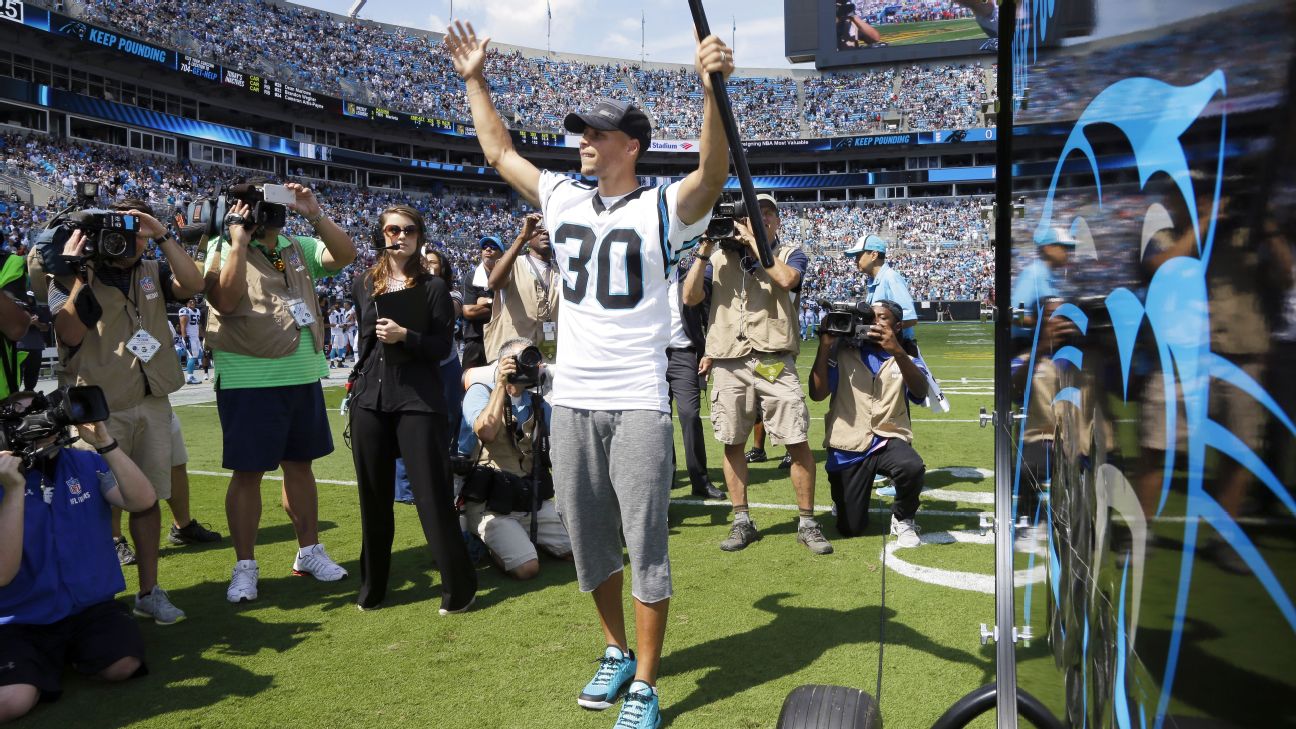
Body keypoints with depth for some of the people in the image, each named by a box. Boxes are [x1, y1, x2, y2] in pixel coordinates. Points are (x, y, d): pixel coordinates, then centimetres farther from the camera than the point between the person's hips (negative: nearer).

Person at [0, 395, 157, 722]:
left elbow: (143, 501, -15)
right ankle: (49, 660, 8)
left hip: (90, 608, 3)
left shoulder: (86, 464, 1)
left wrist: (105, 444, -23)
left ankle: (74, 653, 10)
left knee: (124, 664, -25)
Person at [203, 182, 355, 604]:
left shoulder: (298, 248, 10)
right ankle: (245, 566, 13)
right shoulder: (224, 248, -4)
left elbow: (345, 255, -2)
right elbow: (224, 301, -20)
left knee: (299, 464, 15)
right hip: (248, 382, -5)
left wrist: (315, 216, -11)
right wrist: (239, 243, -20)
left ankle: (309, 551, 27)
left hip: (303, 376, 5)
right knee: (248, 472, 1)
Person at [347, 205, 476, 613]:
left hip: (418, 401, -4)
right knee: (374, 497, 10)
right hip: (369, 401, 4)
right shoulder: (363, 285, 11)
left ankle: (459, 589, 6)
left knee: (432, 495, -4)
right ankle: (372, 588, 23)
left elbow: (443, 347, -4)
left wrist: (405, 335, -18)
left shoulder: (433, 287, 0)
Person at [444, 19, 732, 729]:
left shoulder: (661, 208, -5)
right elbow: (499, 151, 22)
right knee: (587, 541, 14)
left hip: (638, 403, -5)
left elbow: (713, 172, -24)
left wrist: (712, 86, -38)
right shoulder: (564, 199, 11)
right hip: (572, 401, 6)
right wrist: (475, 80, 22)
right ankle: (616, 654, 33)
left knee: (645, 545, -1)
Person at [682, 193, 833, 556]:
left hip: (774, 361, -2)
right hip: (728, 363, 2)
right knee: (732, 443, 5)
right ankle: (742, 522, 18)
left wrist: (754, 240, -7)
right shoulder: (719, 255, 14)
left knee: (798, 442, -4)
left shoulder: (789, 254, 10)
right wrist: (705, 249, 0)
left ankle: (807, 523, 9)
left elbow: (786, 280, -13)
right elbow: (690, 297, 4)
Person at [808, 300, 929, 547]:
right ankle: (846, 497, 41)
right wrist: (824, 347, -15)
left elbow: (920, 392, -16)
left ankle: (903, 519, -3)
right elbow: (817, 394, -7)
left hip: (889, 441, 0)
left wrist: (897, 352, -31)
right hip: (848, 448, 0)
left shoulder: (906, 355, 4)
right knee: (850, 529, 3)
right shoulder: (842, 352, 3)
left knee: (912, 467, -35)